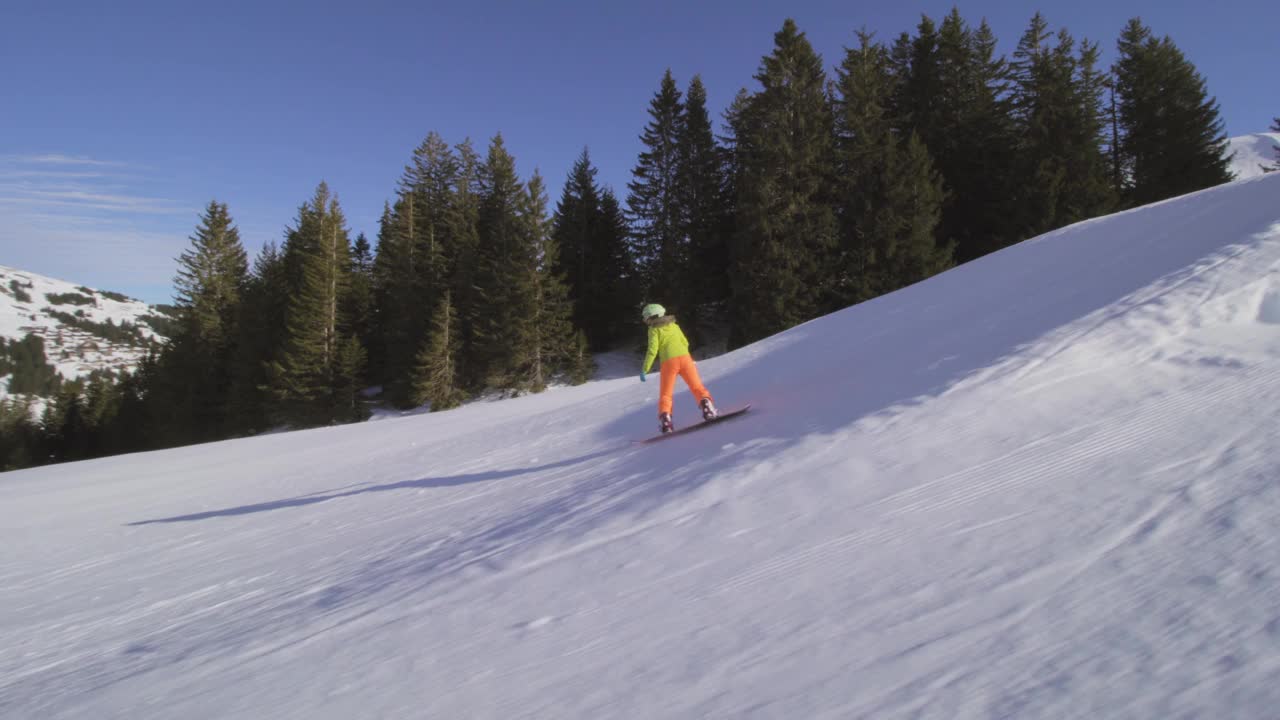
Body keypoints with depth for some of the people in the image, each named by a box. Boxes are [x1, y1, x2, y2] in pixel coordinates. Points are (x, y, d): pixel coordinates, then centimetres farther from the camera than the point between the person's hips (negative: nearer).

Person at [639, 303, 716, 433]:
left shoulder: (654, 329, 6)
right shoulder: (674, 325, 20)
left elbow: (652, 350, -5)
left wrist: (644, 369, -3)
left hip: (668, 362, -3)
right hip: (684, 357, 3)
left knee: (665, 395, 6)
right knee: (697, 387, 6)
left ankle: (665, 417, -12)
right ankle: (705, 401, -19)